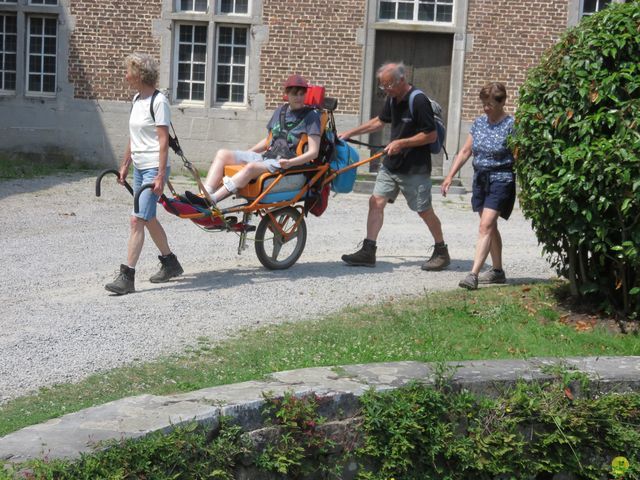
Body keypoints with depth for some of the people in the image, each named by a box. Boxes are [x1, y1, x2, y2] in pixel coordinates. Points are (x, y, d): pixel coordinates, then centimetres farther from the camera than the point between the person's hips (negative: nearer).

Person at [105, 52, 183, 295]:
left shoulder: (158, 101, -14)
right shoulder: (136, 99, 12)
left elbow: (163, 141, -17)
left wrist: (160, 176, -20)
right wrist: (125, 164, 19)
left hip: (154, 168, -9)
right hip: (139, 168, 9)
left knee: (138, 219, -12)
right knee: (149, 219, 16)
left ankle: (127, 276, -11)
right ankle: (170, 263, 31)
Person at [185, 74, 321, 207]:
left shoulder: (311, 116, -3)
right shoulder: (280, 111, 17)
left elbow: (313, 152, -10)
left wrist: (290, 163, -26)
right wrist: (243, 155, 18)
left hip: (284, 164, -7)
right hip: (266, 157, 8)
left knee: (252, 167, -36)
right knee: (223, 154, -7)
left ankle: (209, 201, -43)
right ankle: (204, 195, -26)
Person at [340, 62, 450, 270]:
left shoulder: (419, 101, -18)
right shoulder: (392, 99, 8)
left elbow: (431, 135, -17)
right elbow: (379, 121, 24)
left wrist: (402, 143, -19)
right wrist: (350, 133, 22)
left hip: (415, 169, -8)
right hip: (391, 165, 8)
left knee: (424, 211, 1)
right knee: (376, 202, -1)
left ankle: (442, 252, 18)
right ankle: (368, 252, 2)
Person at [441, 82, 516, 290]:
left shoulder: (511, 125, -10)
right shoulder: (479, 123, 8)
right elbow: (465, 152, 13)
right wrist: (450, 176, 8)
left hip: (501, 180, -7)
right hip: (480, 178, 7)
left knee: (486, 226, -15)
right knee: (490, 227, 15)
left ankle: (473, 274, -20)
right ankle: (497, 271, 27)